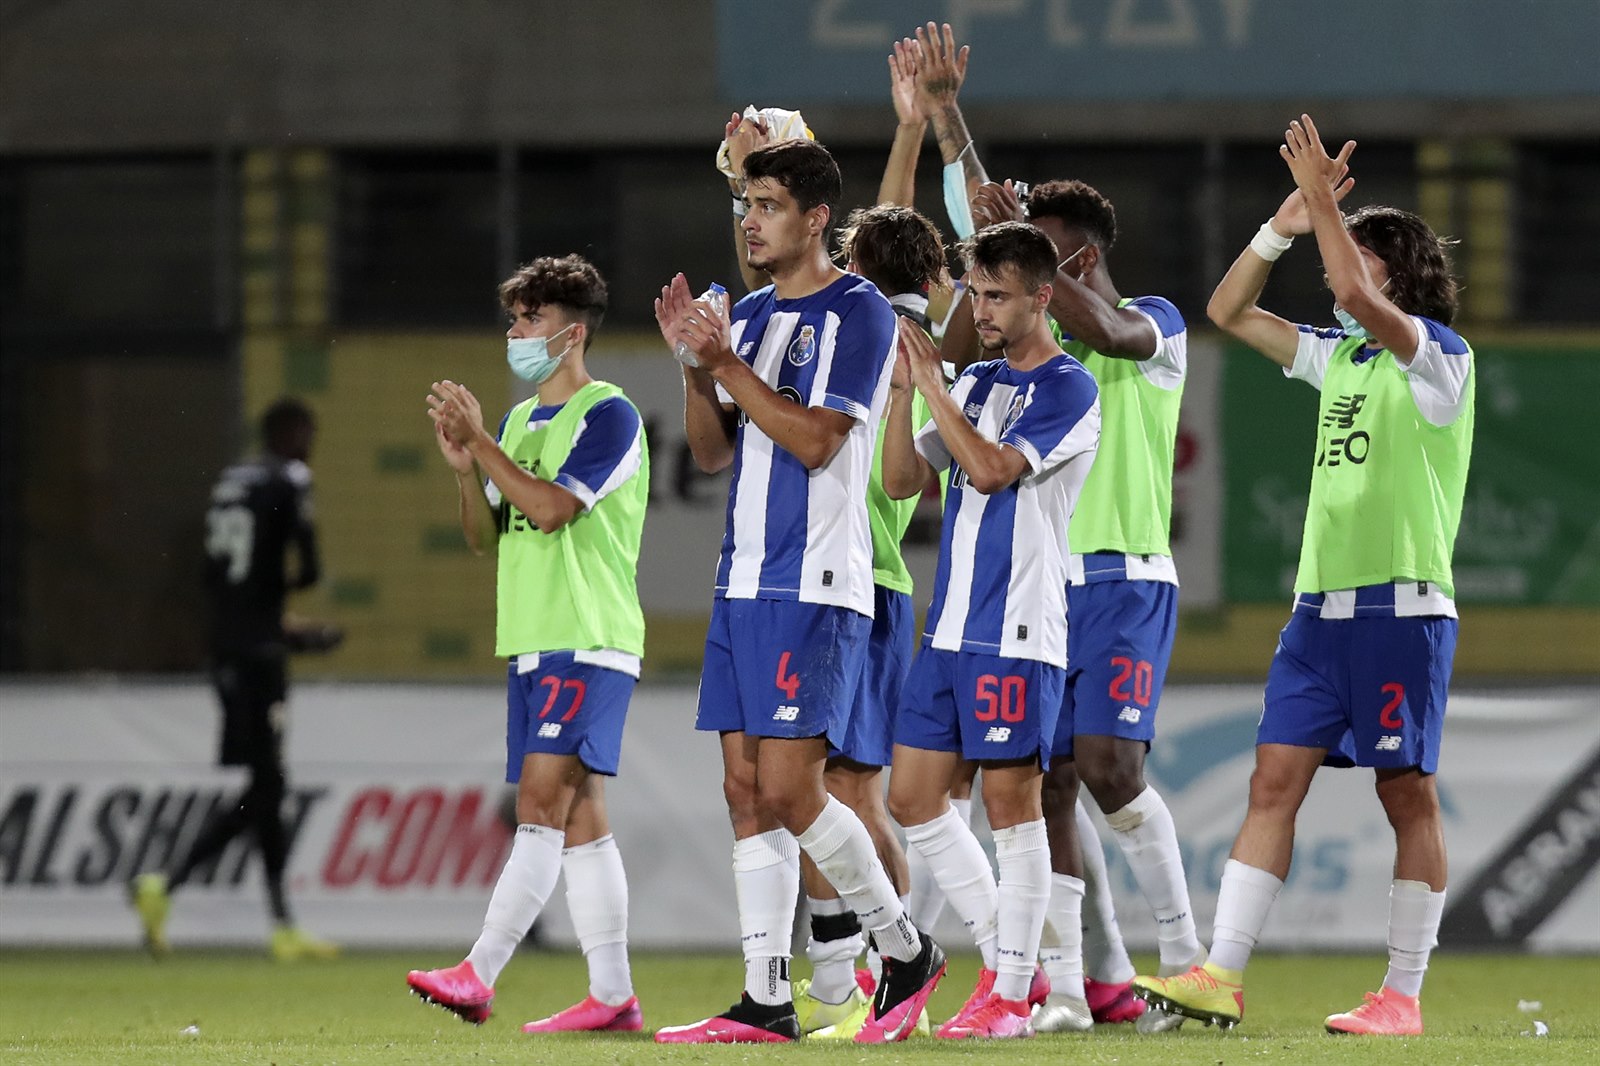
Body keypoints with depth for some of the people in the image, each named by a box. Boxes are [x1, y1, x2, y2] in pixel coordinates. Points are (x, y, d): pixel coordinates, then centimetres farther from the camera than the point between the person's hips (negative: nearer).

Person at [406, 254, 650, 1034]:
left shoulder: (609, 415, -7)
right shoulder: (520, 421, 18)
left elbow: (551, 506, -18)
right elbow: (485, 537, 18)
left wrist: (480, 445, -13)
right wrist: (463, 467, 1)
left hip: (588, 645, -9)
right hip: (532, 646, 9)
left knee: (543, 803, -14)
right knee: (578, 819, 6)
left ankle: (477, 975, -22)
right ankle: (613, 996, 5)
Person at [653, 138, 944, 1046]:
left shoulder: (858, 314, -8)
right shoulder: (751, 315, 16)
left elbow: (814, 439, -16)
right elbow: (714, 452, 16)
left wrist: (726, 363, -15)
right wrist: (695, 364, 0)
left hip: (817, 587, -8)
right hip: (745, 584, 8)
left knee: (788, 787, -12)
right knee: (747, 791, 4)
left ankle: (907, 950, 5)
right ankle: (767, 1000, 5)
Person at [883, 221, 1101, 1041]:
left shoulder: (1067, 390, -7)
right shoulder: (975, 383, 15)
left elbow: (990, 469, -19)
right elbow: (902, 480, 12)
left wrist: (931, 386, -14)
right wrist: (903, 390, -1)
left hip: (1018, 632, -8)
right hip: (951, 627, 8)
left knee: (1010, 801, -5)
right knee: (912, 797, 7)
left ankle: (1010, 996, -1)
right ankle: (1002, 956, 17)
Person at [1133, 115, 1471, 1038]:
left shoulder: (1439, 354, -6)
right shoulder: (1339, 355, 16)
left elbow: (1356, 294, -23)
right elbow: (1231, 311, 19)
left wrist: (1326, 202, -15)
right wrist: (1286, 225, 8)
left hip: (1404, 606, -7)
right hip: (1322, 605, 7)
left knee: (1409, 793, -1)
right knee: (1276, 778, -2)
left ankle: (1404, 994, 3)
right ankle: (1222, 976, -7)